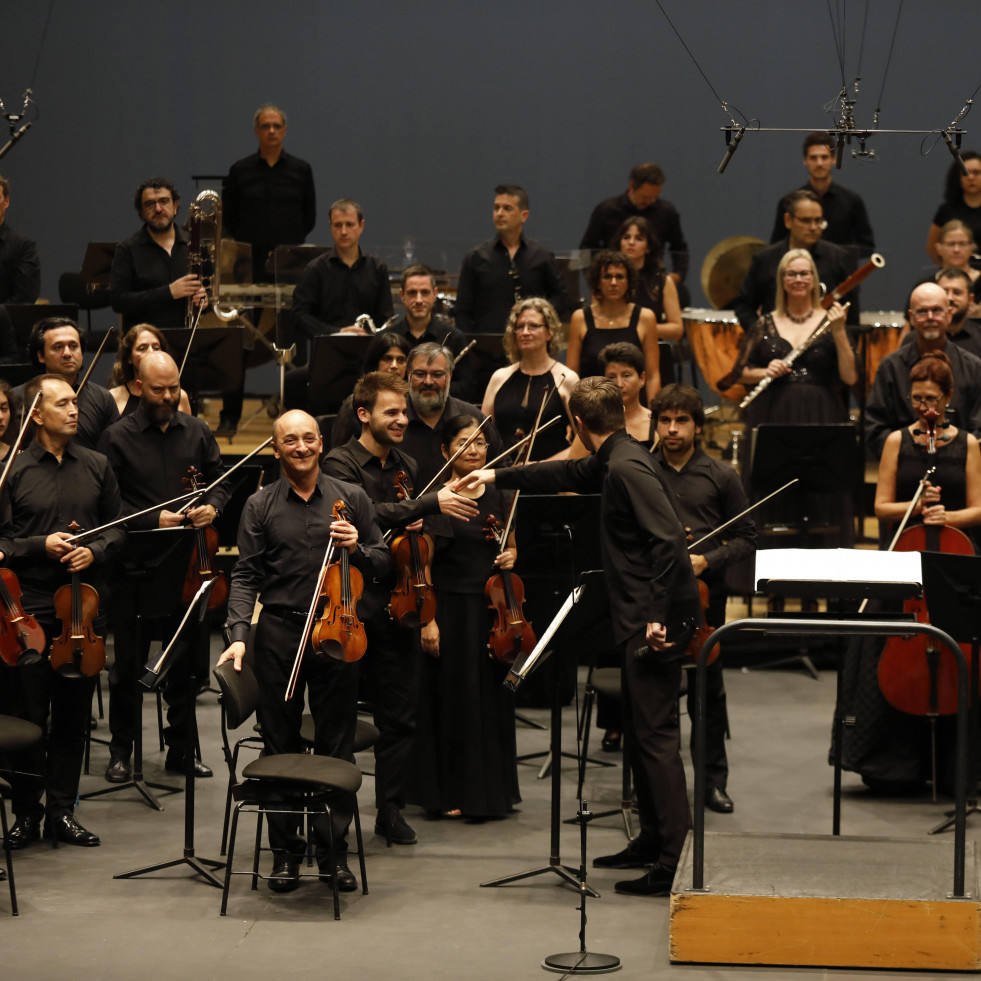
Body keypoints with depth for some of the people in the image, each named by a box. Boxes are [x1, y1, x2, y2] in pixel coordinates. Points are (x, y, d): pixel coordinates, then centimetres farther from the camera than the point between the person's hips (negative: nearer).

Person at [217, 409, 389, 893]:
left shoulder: (352, 499, 8)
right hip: (279, 632, 0)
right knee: (281, 747, 4)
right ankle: (285, 851, 13)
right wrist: (239, 633, -10)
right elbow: (245, 576, 2)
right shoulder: (260, 505, 6)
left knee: (337, 745, 3)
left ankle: (334, 850, 13)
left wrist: (357, 549, -10)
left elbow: (382, 565, 11)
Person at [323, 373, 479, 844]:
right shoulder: (340, 464, -9)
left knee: (400, 716, 8)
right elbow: (368, 516, -25)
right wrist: (431, 502, -30)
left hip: (395, 607, 6)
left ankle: (391, 810, 19)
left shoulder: (406, 466, 13)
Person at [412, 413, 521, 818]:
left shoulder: (497, 497, 8)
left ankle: (491, 790, 21)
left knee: (492, 697, 10)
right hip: (450, 608, -5)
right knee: (452, 697, 0)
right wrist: (427, 619, -15)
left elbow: (511, 547, 21)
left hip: (491, 608, 5)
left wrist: (510, 557, -3)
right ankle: (449, 794, 9)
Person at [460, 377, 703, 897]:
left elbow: (668, 539, -26)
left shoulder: (628, 468, -17)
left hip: (658, 619, -11)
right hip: (645, 616, 11)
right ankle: (652, 840, 25)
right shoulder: (612, 462, 14)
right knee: (641, 731, 16)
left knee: (655, 733, -11)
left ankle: (676, 862, -12)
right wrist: (499, 477, 43)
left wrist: (657, 614, -26)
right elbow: (569, 474, 34)